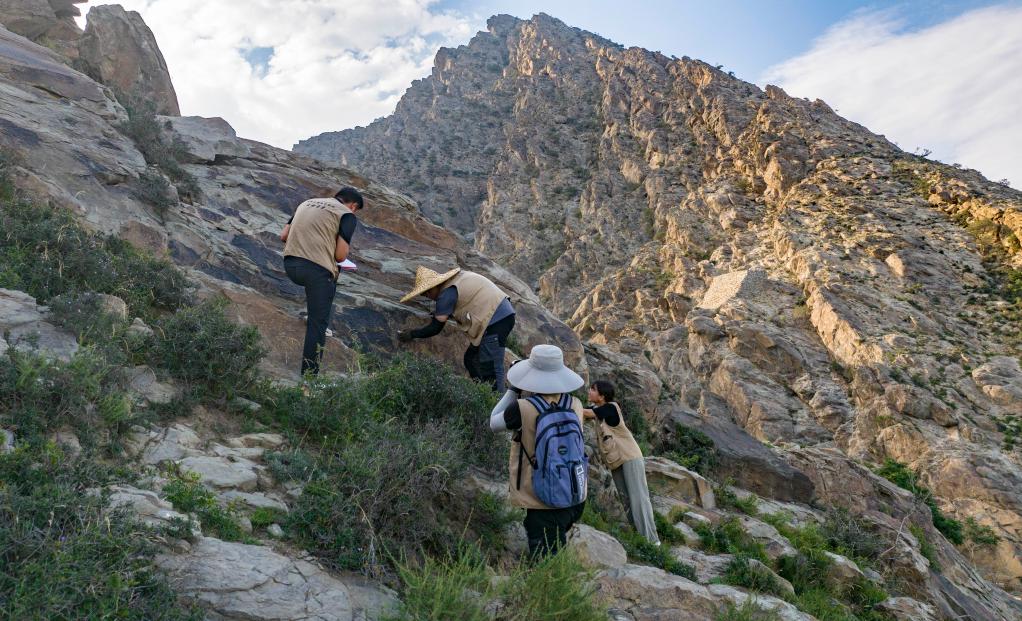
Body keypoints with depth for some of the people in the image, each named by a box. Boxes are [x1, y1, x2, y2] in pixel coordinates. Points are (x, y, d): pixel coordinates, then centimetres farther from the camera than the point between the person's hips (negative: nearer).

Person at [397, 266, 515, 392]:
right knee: (471, 359, 15)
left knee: (491, 370, -10)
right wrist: (441, 314, 22)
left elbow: (435, 328, -9)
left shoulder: (447, 293, -13)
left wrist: (412, 334, 4)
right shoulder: (457, 278, 14)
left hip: (497, 320, -10)